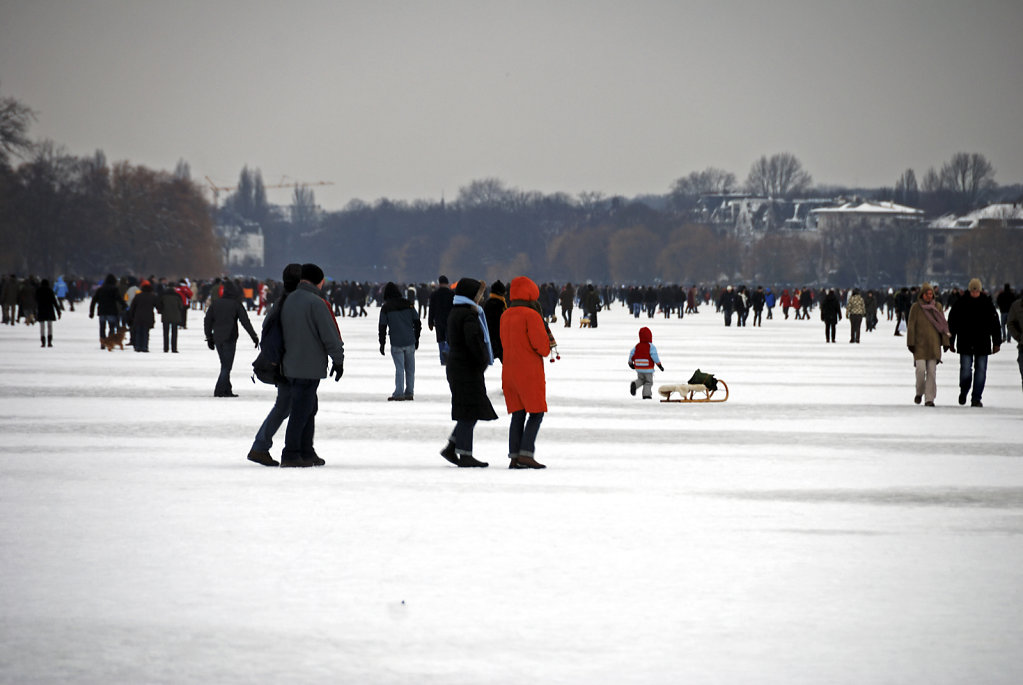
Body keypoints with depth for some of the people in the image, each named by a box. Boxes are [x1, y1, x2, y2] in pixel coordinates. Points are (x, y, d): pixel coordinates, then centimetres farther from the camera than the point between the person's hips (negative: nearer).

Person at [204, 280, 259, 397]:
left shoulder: (215, 303, 7)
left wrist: (209, 337, 17)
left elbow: (207, 320, 9)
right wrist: (254, 336, 2)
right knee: (227, 366, -2)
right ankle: (220, 390, -9)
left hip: (217, 338, 5)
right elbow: (245, 321, -6)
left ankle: (227, 390, 14)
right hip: (229, 338, -5)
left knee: (225, 364, 14)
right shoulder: (236, 304, -6)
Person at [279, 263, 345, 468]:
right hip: (309, 366, -8)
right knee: (301, 411, -5)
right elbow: (330, 335, -14)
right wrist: (338, 360, -3)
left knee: (309, 407, 17)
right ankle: (290, 456, -5)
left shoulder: (288, 301, 10)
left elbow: (283, 331, 14)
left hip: (290, 365, 8)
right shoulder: (316, 303, -13)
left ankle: (306, 453, 18)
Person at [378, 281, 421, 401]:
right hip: (410, 342, 2)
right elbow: (417, 323, 7)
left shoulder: (386, 308, -4)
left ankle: (399, 393, -1)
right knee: (410, 368, 10)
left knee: (399, 368, 1)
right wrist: (416, 338, 17)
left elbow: (382, 327, -4)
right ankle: (409, 393, 14)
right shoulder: (408, 304, 3)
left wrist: (382, 343, 5)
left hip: (396, 343, -2)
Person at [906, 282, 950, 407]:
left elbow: (943, 324, 11)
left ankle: (929, 399, -1)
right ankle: (919, 393, 14)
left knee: (931, 371, -3)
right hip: (920, 344, -2)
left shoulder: (937, 306, 8)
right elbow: (911, 326, -1)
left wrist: (945, 342, 6)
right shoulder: (916, 307, 0)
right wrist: (911, 343, -7)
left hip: (934, 344, 2)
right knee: (921, 369, -12)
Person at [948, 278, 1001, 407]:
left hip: (982, 345, 1)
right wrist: (951, 342, 5)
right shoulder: (960, 304, 0)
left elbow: (995, 324, 9)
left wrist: (996, 343, 6)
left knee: (980, 371, -1)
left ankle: (976, 398, 6)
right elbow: (952, 323, 6)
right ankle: (963, 392, 21)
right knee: (966, 371, -6)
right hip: (965, 345, -1)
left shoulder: (987, 304, 3)